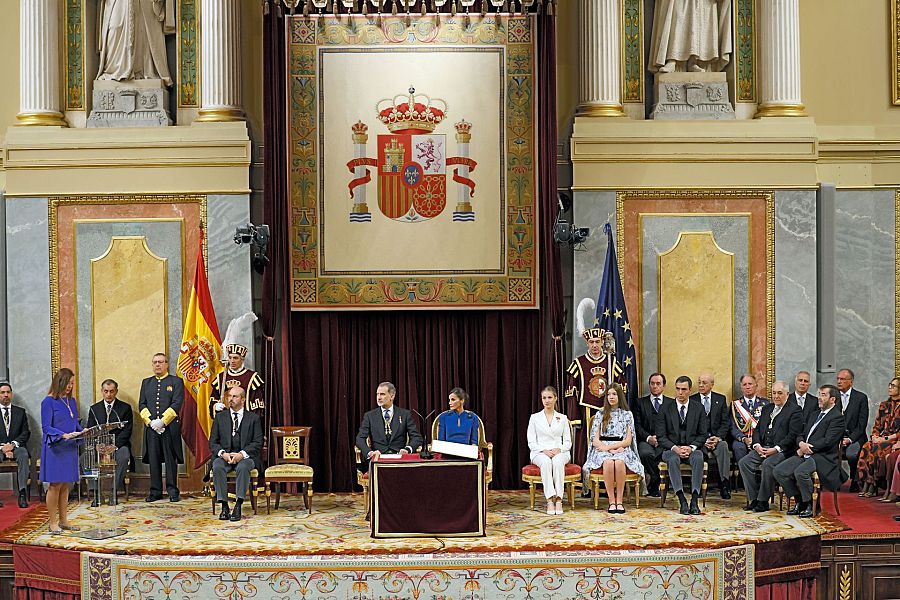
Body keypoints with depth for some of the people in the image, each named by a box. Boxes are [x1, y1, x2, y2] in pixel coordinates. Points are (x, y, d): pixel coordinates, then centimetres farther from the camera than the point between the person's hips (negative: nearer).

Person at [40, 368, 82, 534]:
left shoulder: (71, 401, 12)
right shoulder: (48, 402, -8)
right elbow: (46, 428, -12)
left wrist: (83, 433, -4)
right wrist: (64, 435, -24)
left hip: (70, 448, 6)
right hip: (55, 449, -6)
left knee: (65, 485, 9)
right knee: (55, 485, -4)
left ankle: (63, 520, 16)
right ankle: (52, 522, 4)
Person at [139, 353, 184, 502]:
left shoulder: (176, 382, 5)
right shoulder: (146, 383, 17)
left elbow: (177, 404, -5)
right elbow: (142, 404, 10)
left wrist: (162, 421, -14)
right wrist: (150, 421, -6)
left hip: (170, 427, -3)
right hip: (151, 427, 3)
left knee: (171, 460, -1)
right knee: (153, 460, 4)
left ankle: (173, 491, 5)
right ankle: (155, 491, 10)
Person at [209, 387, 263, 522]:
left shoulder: (253, 418, 7)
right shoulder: (220, 417, 12)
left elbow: (258, 443, 0)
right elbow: (213, 442, 8)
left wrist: (242, 454, -16)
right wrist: (223, 453, -13)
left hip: (245, 456, -2)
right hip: (224, 455, 2)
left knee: (242, 467, -36)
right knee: (217, 467, -31)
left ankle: (238, 506, -33)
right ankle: (224, 506, -27)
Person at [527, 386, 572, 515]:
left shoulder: (562, 418, 14)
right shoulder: (535, 418, 11)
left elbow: (568, 442, 10)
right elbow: (531, 443, 5)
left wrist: (559, 449, -12)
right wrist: (544, 450, -13)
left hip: (560, 452, 1)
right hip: (540, 453, 0)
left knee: (558, 461, -37)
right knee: (546, 462, -37)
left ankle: (558, 499, -40)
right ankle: (550, 499, -42)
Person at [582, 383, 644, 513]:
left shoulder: (627, 414, 12)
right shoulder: (600, 414, 14)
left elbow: (628, 441, 4)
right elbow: (595, 440, 6)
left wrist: (609, 447, -9)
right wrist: (609, 450, -11)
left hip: (622, 449, 0)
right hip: (603, 450, 0)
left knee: (619, 462, -37)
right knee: (608, 462, -36)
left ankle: (619, 500, -31)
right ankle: (611, 501, -31)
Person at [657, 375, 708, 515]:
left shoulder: (699, 408, 7)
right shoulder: (666, 409, 4)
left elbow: (703, 434, 4)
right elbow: (661, 436, 0)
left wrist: (691, 447, -14)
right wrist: (675, 448, -17)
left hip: (692, 448, 1)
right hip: (672, 449, 0)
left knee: (698, 458, -34)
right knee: (673, 459, -35)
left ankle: (694, 500, -34)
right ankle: (682, 501, -35)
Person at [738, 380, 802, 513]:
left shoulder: (795, 410, -1)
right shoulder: (767, 408, 21)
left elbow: (793, 436, -10)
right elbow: (757, 429, 18)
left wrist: (776, 449, -18)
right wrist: (757, 445, -2)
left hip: (782, 450, -6)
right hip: (762, 448, 6)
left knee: (767, 464, -34)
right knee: (743, 462, -17)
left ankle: (763, 501, -22)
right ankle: (753, 498, -13)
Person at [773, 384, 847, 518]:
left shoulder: (837, 418, -4)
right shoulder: (814, 415, 24)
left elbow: (827, 441, -15)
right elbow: (801, 435, 20)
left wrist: (806, 449, -11)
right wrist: (801, 443, -5)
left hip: (822, 457, -8)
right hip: (804, 454, 8)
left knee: (800, 472, -35)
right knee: (779, 471, -12)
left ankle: (809, 505, -12)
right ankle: (799, 501, 3)